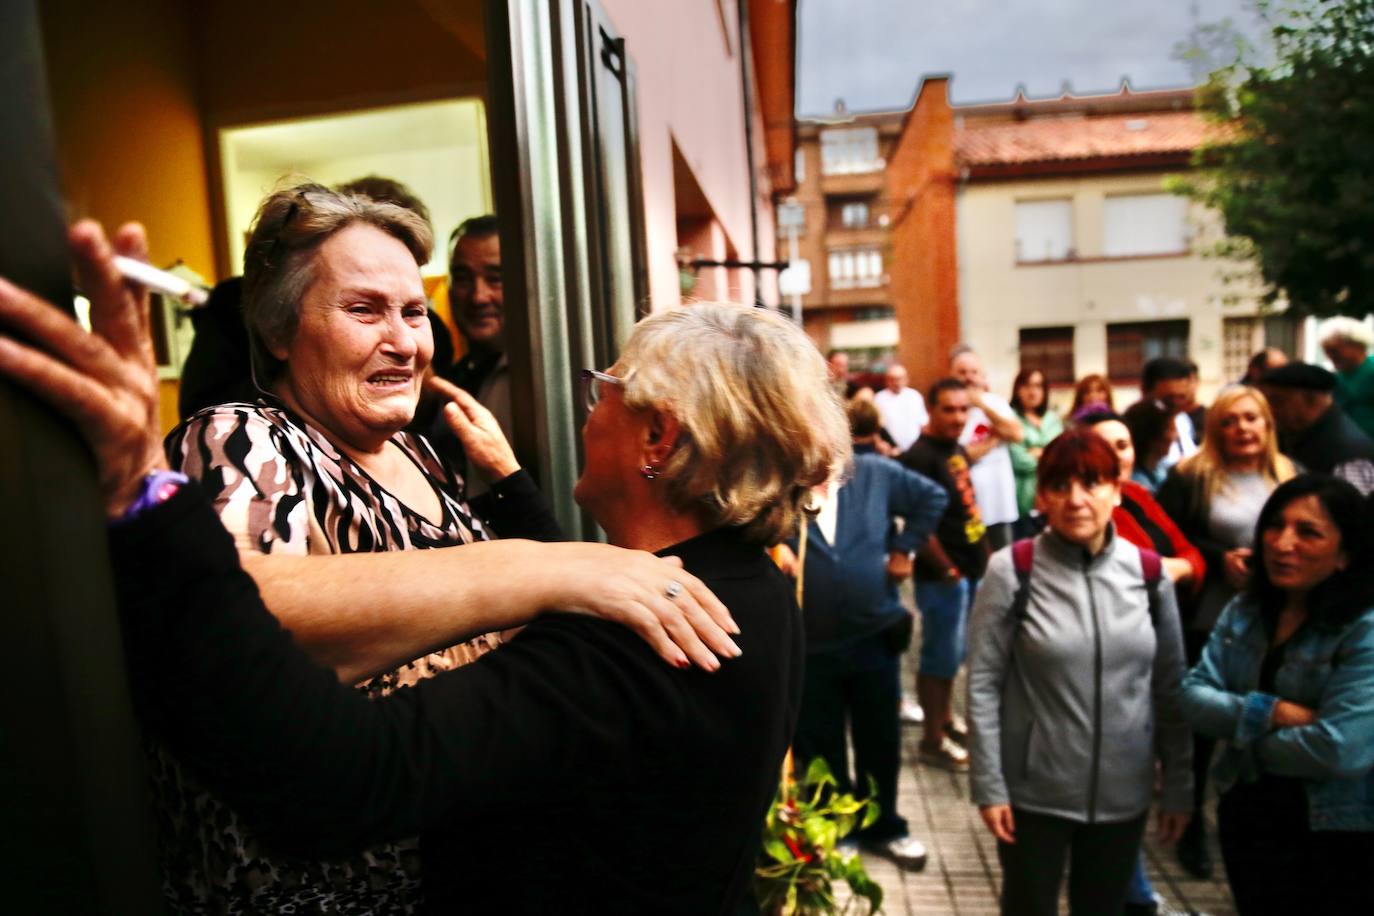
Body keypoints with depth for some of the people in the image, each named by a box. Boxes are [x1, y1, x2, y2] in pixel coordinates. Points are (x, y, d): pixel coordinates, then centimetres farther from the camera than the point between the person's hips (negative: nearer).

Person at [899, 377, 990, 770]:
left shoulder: (957, 449, 11)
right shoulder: (920, 456, -18)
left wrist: (980, 554, 16)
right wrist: (947, 570, -19)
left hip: (971, 570, 9)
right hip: (944, 576, -9)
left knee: (953, 653, 20)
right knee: (941, 656, 1)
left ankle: (945, 721, 35)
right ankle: (933, 740, 13)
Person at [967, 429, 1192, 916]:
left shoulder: (1147, 571, -3)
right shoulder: (1012, 570, -13)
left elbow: (1170, 688, 3)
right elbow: (983, 685, -11)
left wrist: (1178, 785, 5)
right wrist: (988, 785, -12)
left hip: (1124, 791, 3)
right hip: (1034, 791, -2)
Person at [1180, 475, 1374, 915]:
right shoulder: (1244, 610, 0)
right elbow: (1193, 696, -6)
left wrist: (1244, 740, -11)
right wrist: (1270, 713, -22)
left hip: (1338, 840, -5)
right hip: (1246, 819, 5)